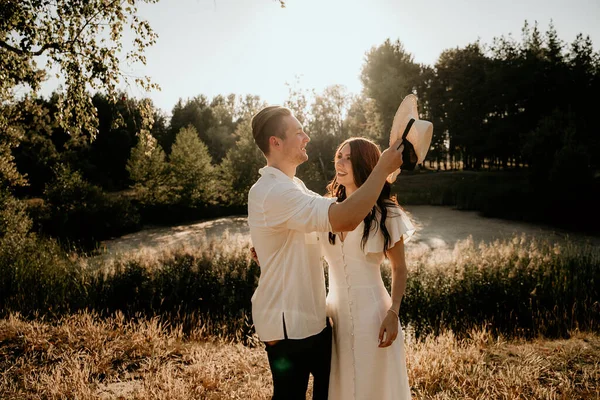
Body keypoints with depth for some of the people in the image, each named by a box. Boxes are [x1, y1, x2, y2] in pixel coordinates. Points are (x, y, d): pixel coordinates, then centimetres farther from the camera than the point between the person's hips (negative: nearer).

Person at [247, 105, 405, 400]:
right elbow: (345, 219, -37)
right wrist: (383, 168, -26)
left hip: (311, 315, 10)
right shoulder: (273, 191, -27)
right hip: (288, 323, -10)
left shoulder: (291, 185, 9)